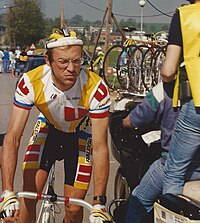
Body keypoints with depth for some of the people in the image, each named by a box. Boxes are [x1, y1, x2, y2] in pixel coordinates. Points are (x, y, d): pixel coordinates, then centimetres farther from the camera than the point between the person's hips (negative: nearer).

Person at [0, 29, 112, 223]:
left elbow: (100, 148, -31)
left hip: (81, 134, -1)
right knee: (28, 196, -12)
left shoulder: (96, 88, -35)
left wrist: (99, 203, -36)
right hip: (48, 127, 1)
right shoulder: (31, 82, -31)